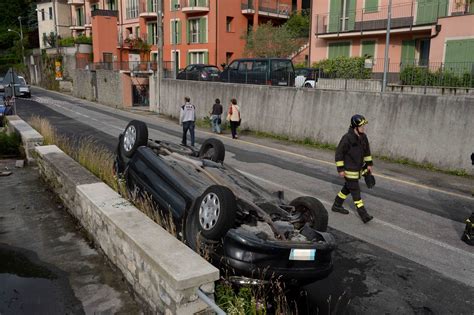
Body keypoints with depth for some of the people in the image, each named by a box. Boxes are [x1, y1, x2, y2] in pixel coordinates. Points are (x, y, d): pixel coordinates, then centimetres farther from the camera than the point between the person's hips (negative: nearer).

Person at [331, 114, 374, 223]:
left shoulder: (363, 137, 3)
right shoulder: (347, 138, -21)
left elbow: (367, 151, 18)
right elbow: (339, 153, -17)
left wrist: (369, 164, 16)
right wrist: (340, 169, -16)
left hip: (358, 169, 8)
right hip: (349, 170, -8)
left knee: (347, 188, 19)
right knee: (356, 192, -5)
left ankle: (337, 206, 34)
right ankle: (364, 215, -3)